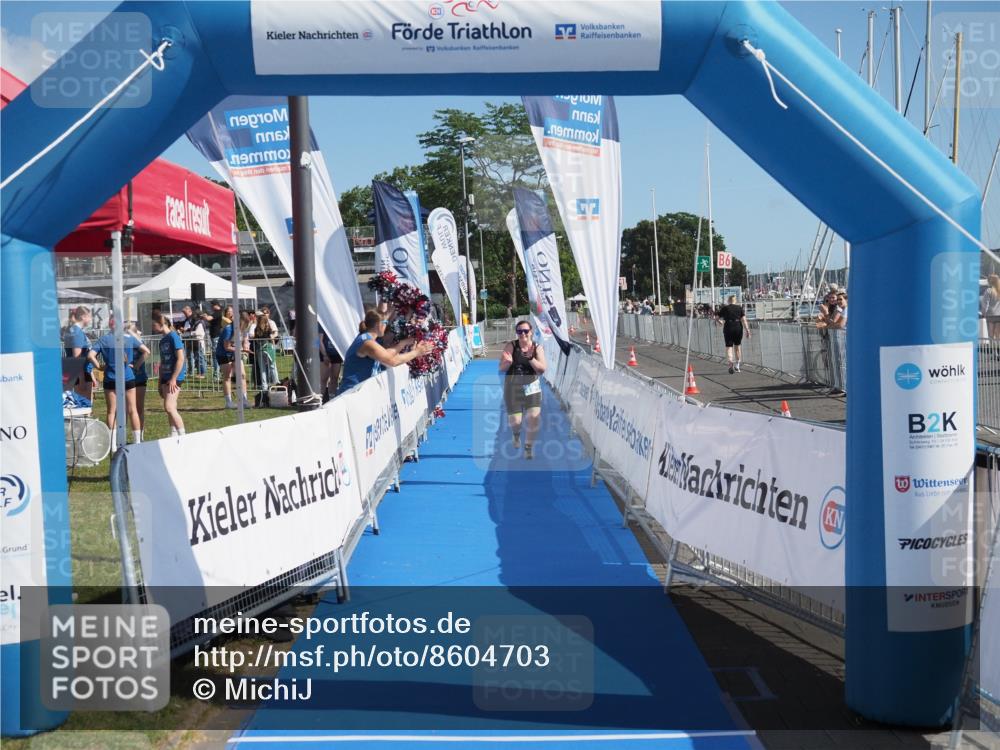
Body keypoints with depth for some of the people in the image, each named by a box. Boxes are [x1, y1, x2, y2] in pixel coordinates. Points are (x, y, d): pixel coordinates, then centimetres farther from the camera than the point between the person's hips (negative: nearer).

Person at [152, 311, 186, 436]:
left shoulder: (173, 337, -10)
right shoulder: (163, 340, 15)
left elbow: (181, 359, -16)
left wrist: (173, 379, -18)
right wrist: (160, 383, 18)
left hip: (174, 377, -9)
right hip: (166, 377, 9)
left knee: (169, 407, -15)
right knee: (171, 409, 8)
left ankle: (183, 436, -11)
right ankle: (174, 437, 11)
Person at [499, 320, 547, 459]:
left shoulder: (537, 348, -4)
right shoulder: (511, 346, -7)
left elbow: (542, 369, -13)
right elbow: (502, 368, -9)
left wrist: (530, 358, -28)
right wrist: (508, 362, -32)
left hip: (532, 387, 1)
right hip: (513, 387, 0)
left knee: (534, 418, -13)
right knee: (514, 420, -1)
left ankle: (529, 447, 10)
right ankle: (516, 435, 39)